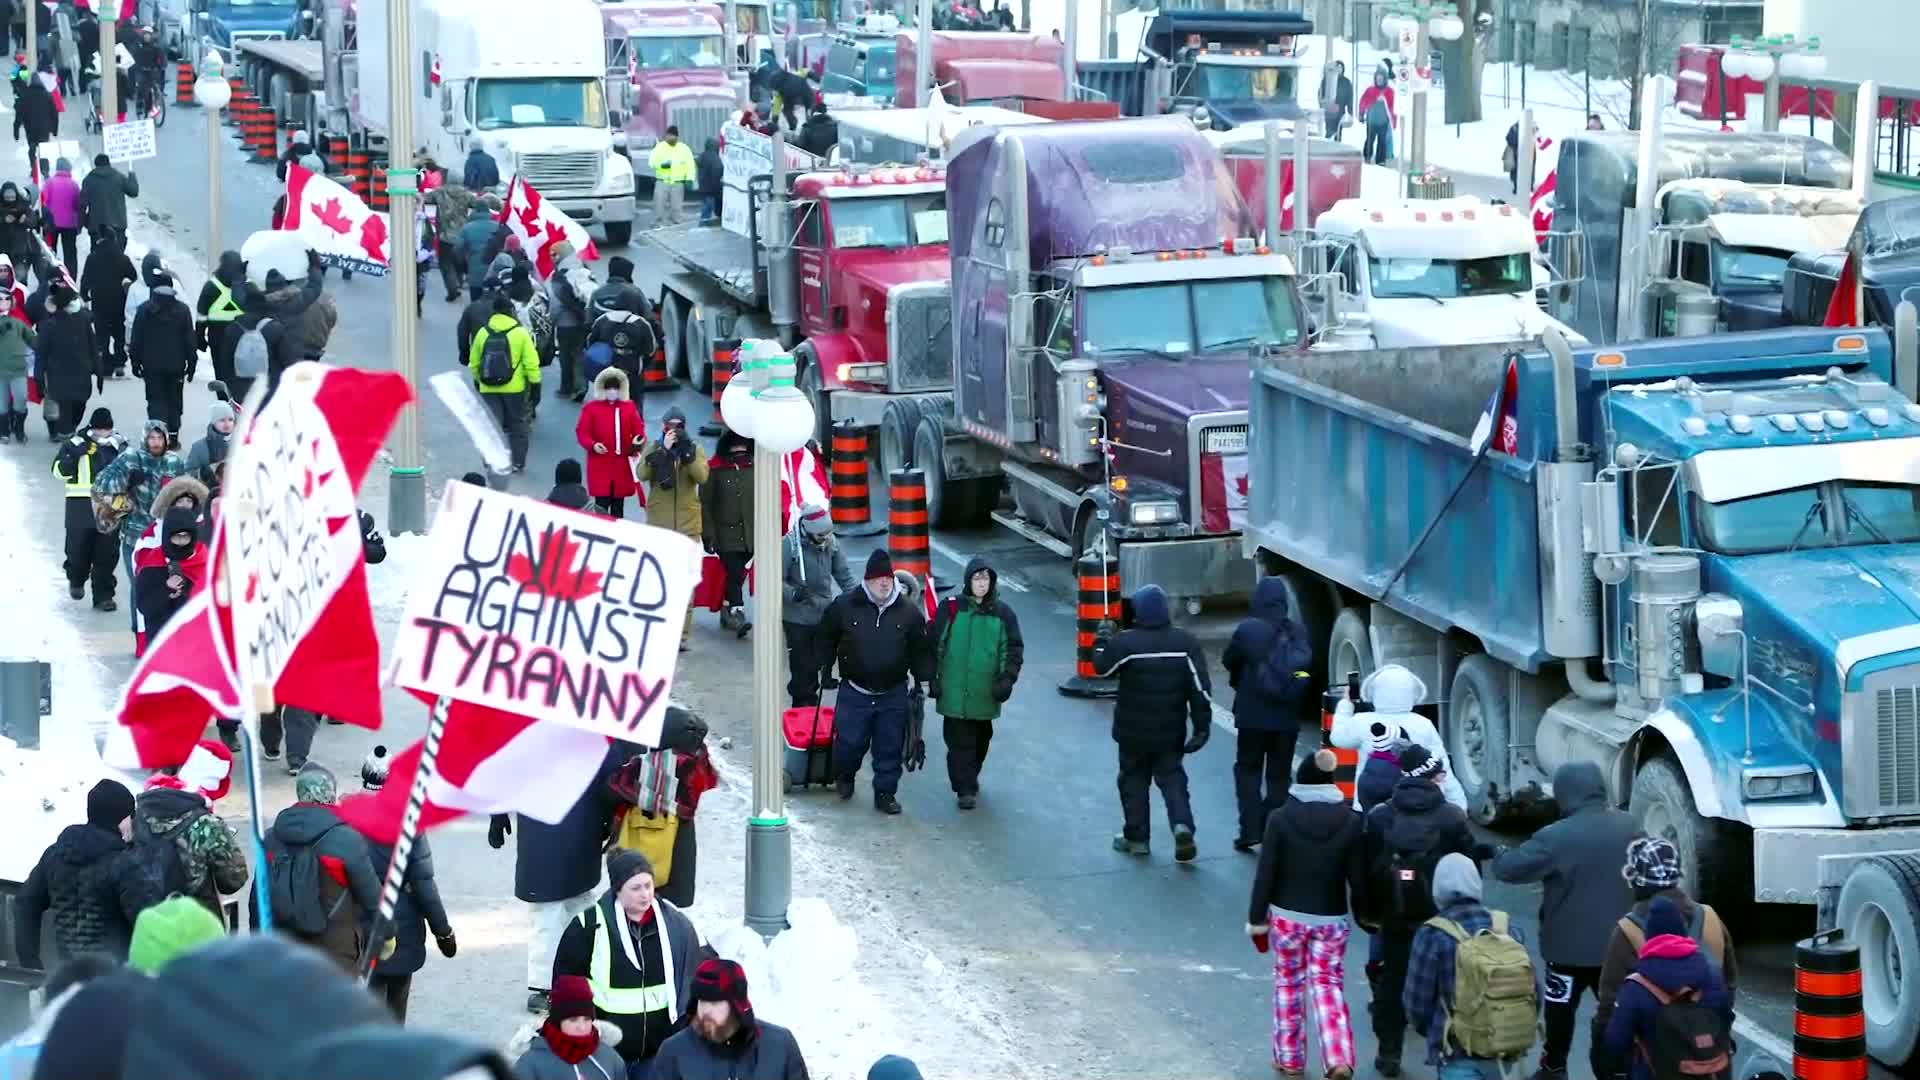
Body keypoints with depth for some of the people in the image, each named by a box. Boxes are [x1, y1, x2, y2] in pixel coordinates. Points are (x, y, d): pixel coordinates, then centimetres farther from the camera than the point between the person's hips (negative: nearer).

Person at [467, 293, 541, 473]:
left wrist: (477, 382, 23)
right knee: (517, 426, 13)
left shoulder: (483, 333, 2)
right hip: (515, 389, -2)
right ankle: (518, 463, 17)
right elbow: (531, 363, -9)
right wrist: (535, 385, -2)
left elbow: (474, 363, 9)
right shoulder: (520, 333, -7)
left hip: (488, 389, 2)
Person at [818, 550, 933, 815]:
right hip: (854, 692, -1)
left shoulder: (909, 611, -1)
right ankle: (844, 777, 32)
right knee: (850, 741, 2)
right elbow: (827, 638, 12)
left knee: (890, 748, 3)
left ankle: (885, 793, 17)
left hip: (894, 694, 1)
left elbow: (921, 651, 8)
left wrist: (922, 682, 5)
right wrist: (825, 668, 12)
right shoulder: (845, 606, -5)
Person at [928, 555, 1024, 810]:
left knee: (980, 739, 15)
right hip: (954, 691, -2)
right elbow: (934, 644, 3)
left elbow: (1014, 649, 5)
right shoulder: (951, 608, -2)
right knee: (959, 741, -5)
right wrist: (933, 679, 0)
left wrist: (1007, 679, -6)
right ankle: (965, 789, -2)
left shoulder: (1003, 612, 1)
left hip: (985, 693, 2)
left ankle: (970, 777, 34)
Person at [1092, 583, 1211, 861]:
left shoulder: (1125, 643, -16)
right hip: (1171, 732, 2)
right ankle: (1183, 826, -12)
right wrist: (1202, 726, -3)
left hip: (1134, 731, -2)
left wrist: (1101, 645, 21)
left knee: (1134, 780, 13)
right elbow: (1200, 688, -7)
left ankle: (1136, 838, 17)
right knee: (1172, 778, 11)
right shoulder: (1186, 643, -6)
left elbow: (1102, 668, 1)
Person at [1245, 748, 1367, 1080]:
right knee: (1329, 986, 6)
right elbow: (1358, 877, -3)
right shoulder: (1351, 822, -7)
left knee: (1288, 984, 15)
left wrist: (1257, 918, 1)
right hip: (1331, 919, 1)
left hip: (1287, 916, -1)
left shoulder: (1280, 819, -11)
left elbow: (1265, 873, -8)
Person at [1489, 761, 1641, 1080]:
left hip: (1570, 944, -4)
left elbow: (1509, 869, -15)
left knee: (1561, 1007, 12)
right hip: (1618, 942, 4)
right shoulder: (1629, 825, -3)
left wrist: (1497, 860, 6)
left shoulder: (1557, 837, -21)